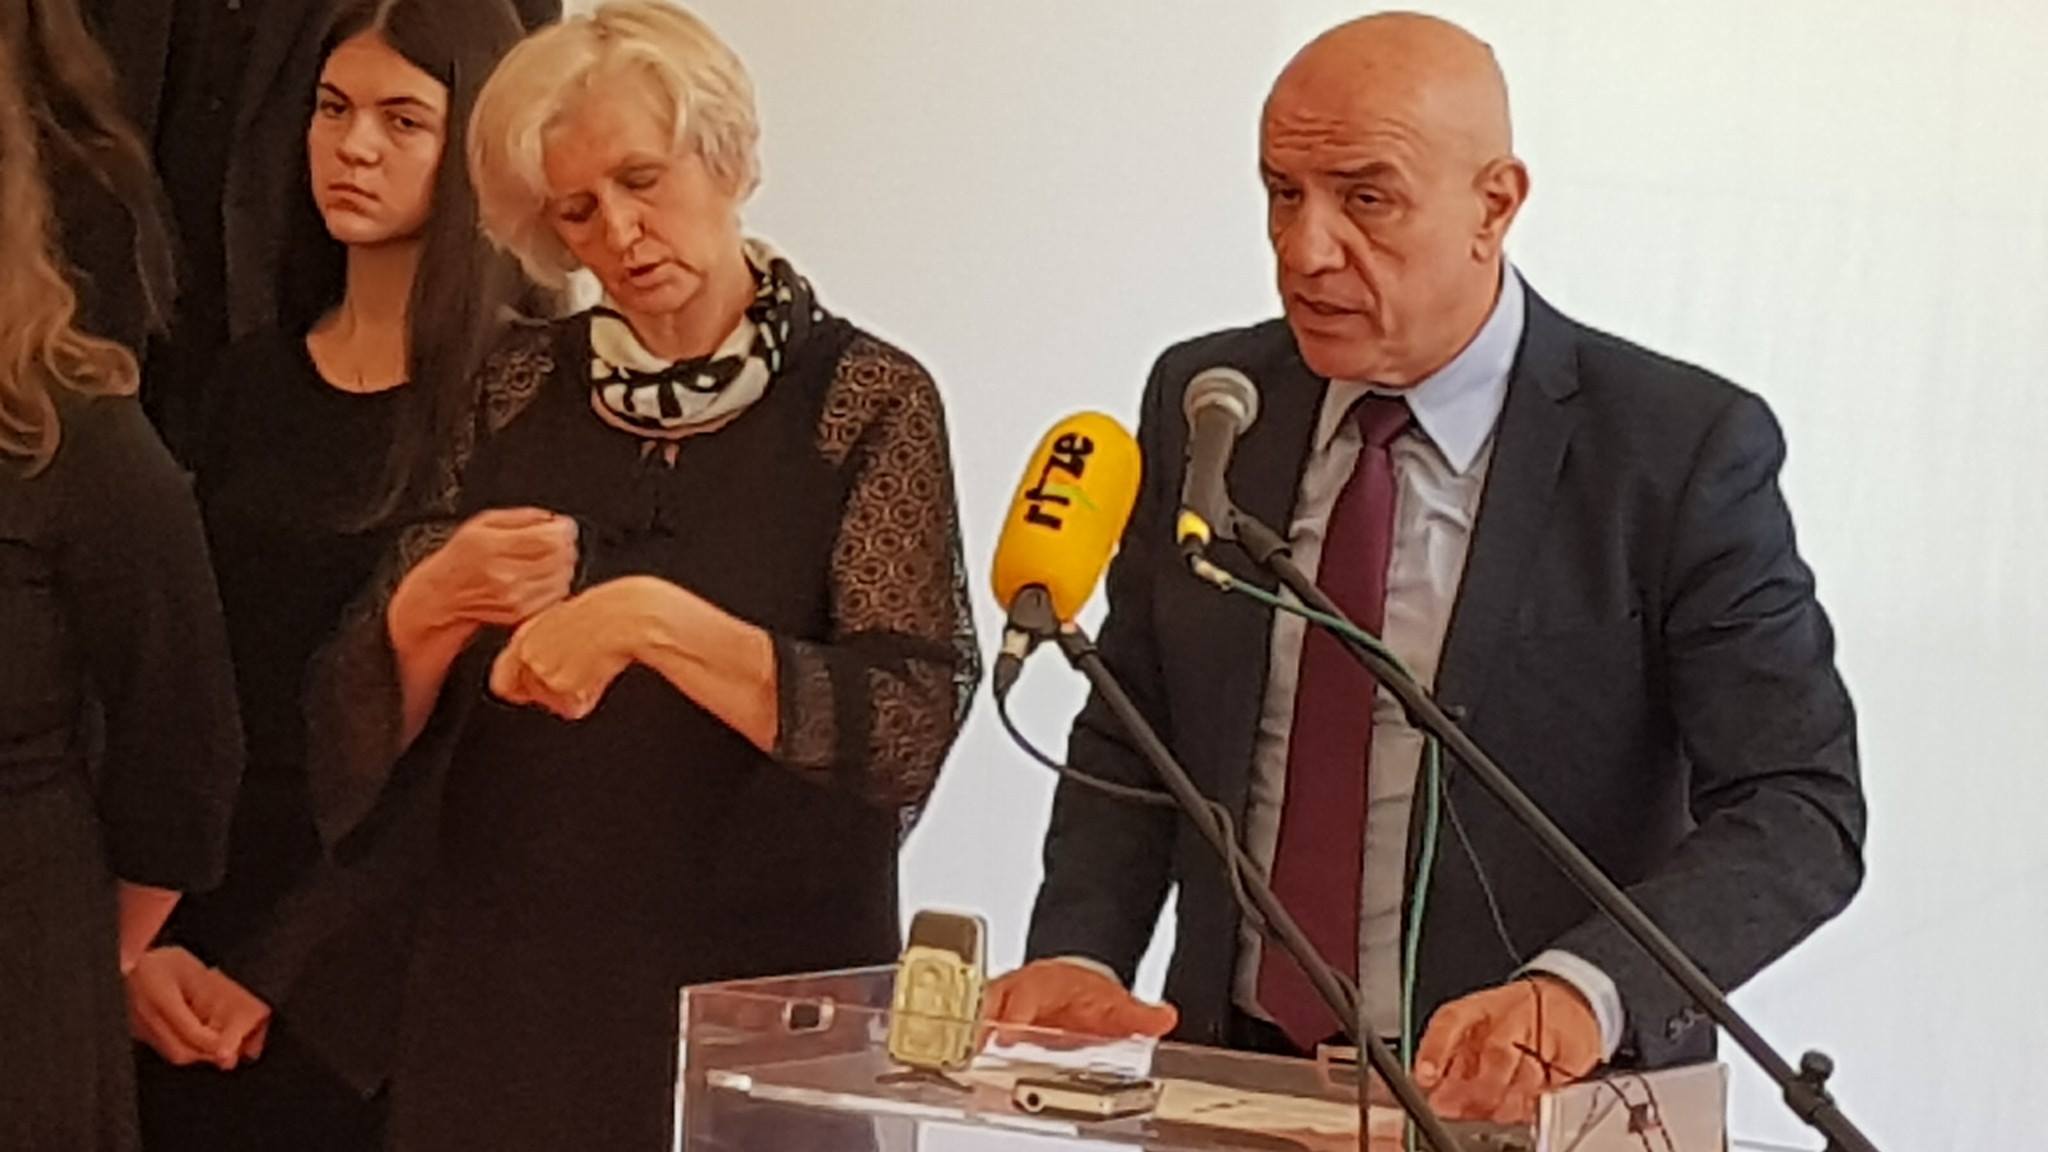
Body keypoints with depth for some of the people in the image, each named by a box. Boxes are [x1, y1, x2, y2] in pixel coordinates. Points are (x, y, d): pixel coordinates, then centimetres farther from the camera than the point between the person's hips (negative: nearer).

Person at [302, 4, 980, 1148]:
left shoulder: (869, 401, -5)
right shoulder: (514, 397, 5)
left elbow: (912, 723, -17)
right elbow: (362, 731, 4)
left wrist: (654, 621, -27)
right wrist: (427, 608, -17)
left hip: (768, 1005, -3)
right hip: (507, 1000, 3)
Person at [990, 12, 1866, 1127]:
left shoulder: (1682, 450, -7)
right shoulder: (1204, 405, 7)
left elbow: (1800, 812, -10)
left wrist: (1583, 994, -25)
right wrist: (1080, 958, -2)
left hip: (1538, 1106, -3)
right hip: (1230, 1081, 3)